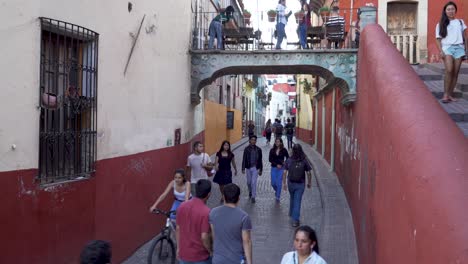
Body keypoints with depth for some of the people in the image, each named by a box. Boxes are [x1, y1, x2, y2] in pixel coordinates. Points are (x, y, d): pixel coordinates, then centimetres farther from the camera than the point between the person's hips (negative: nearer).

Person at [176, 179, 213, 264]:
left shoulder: (182, 206, -6)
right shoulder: (206, 212, -24)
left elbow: (178, 229, 3)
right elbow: (204, 237, -23)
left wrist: (178, 248, 15)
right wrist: (211, 251, -5)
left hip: (184, 254, 5)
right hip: (200, 257, -5)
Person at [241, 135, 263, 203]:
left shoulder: (258, 149, -2)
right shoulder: (247, 149, -4)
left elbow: (260, 160, 4)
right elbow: (244, 159, -4)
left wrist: (261, 170, 5)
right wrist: (243, 169, -10)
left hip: (255, 168, -1)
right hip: (248, 168, 1)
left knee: (254, 182, -7)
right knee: (249, 182, 14)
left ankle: (253, 197, 2)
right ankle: (250, 192, 41)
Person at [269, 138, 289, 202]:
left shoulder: (284, 150, -4)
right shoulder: (272, 150, 0)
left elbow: (288, 158, 5)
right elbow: (270, 159, -3)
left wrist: (284, 163, -11)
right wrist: (277, 164, -13)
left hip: (281, 168, -2)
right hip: (274, 168, 2)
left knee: (279, 183, -2)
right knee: (273, 183, 5)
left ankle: (278, 197, 9)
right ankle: (276, 191, 37)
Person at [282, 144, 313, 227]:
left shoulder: (289, 160, -7)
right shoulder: (304, 161, -11)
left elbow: (285, 172, -8)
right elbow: (309, 173, -7)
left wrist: (284, 183, -1)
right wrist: (309, 183, 7)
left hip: (291, 183, 2)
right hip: (300, 184, -2)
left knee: (292, 199, 24)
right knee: (297, 201, -1)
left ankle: (292, 214, 41)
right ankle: (295, 219, -6)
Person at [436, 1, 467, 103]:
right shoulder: (441, 24, 10)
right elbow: (439, 39, 6)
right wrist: (441, 51, -8)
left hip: (459, 48, 3)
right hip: (447, 47, -3)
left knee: (455, 72, -3)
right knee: (449, 70, -22)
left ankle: (450, 94, 4)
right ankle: (445, 94, -18)